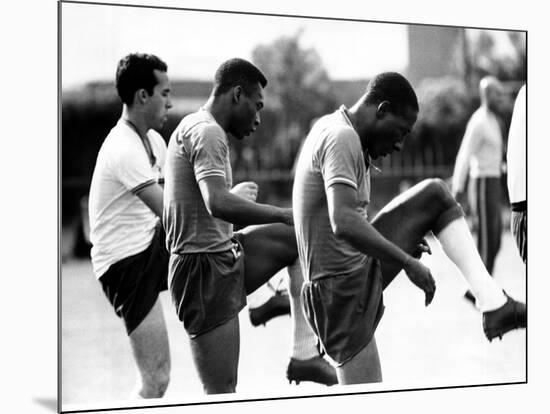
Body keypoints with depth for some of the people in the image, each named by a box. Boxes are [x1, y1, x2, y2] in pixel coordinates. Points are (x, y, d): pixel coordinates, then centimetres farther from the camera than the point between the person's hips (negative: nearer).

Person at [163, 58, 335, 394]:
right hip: (205, 268, -10)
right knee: (221, 392, -7)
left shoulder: (195, 127, 17)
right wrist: (283, 214, -25)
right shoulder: (207, 132, -16)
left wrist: (241, 194, 16)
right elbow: (218, 203, -32)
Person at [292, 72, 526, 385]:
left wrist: (401, 244, 14)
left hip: (362, 266, 10)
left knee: (436, 195, 10)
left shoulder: (336, 130, 13)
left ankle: (493, 303, 4)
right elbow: (343, 224, -33)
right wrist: (407, 261, -27)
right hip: (342, 288, -10)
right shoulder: (341, 138, -18)